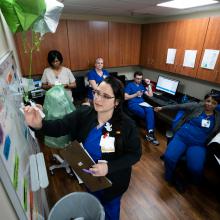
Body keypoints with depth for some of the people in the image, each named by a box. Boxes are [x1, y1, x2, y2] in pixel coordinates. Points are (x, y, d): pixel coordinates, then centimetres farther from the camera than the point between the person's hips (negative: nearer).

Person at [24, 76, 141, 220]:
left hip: (113, 179, -3)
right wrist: (39, 124, -45)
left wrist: (109, 167, -31)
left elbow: (135, 154, -19)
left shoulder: (127, 125, -26)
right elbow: (59, 127, -24)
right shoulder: (84, 113, -19)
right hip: (88, 175, 3)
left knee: (110, 207, 29)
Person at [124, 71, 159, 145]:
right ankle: (151, 133, -16)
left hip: (142, 103, 4)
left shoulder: (142, 86, 25)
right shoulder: (129, 85, 9)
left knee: (150, 110, -32)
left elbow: (150, 95, 19)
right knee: (147, 113, -32)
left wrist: (149, 84, 13)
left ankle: (150, 133, -38)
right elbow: (125, 97, -2)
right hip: (133, 104, -4)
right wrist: (136, 94, -7)